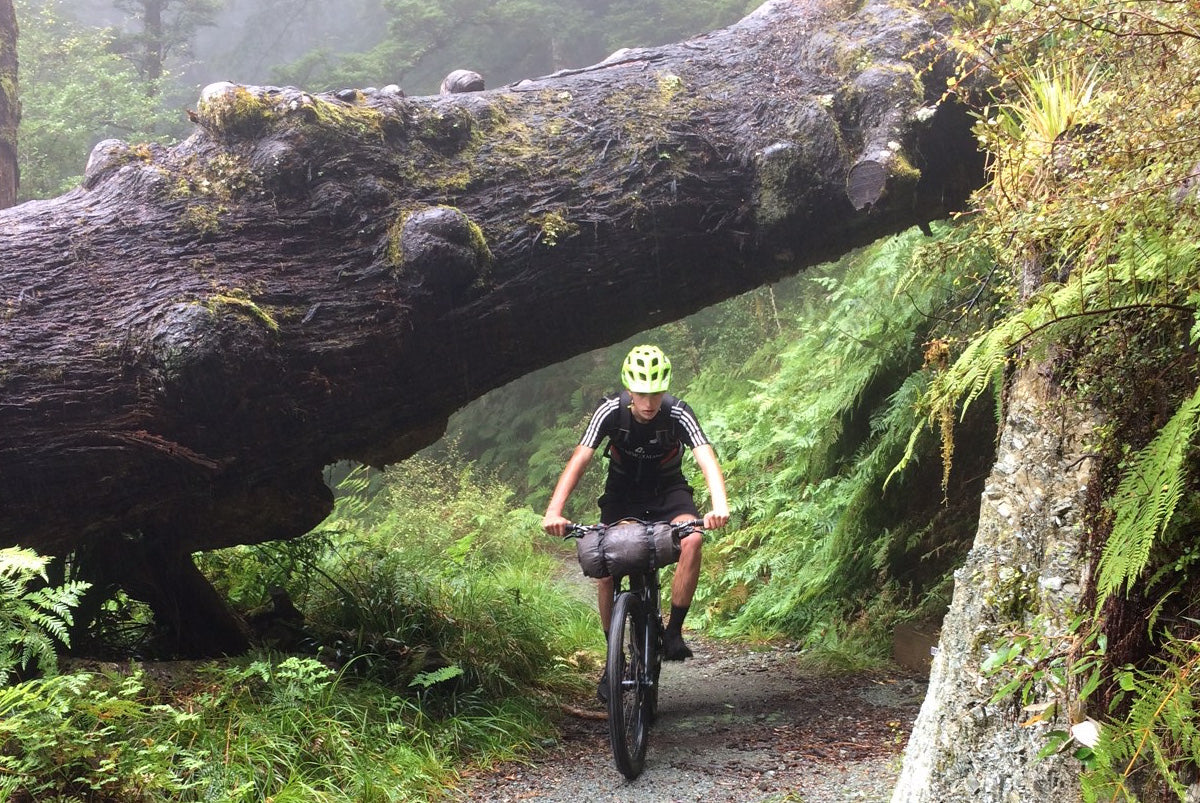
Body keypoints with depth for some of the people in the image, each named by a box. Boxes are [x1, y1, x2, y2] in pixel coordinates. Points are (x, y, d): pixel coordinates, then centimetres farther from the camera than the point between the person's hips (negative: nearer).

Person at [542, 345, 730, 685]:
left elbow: (707, 460, -37)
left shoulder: (677, 414, -26)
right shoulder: (611, 411, -24)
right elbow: (579, 460, -31)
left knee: (692, 539, -31)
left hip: (668, 491, -1)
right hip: (622, 492, 1)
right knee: (606, 569, -15)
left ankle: (673, 632, -18)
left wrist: (720, 506, -57)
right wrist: (554, 512, -46)